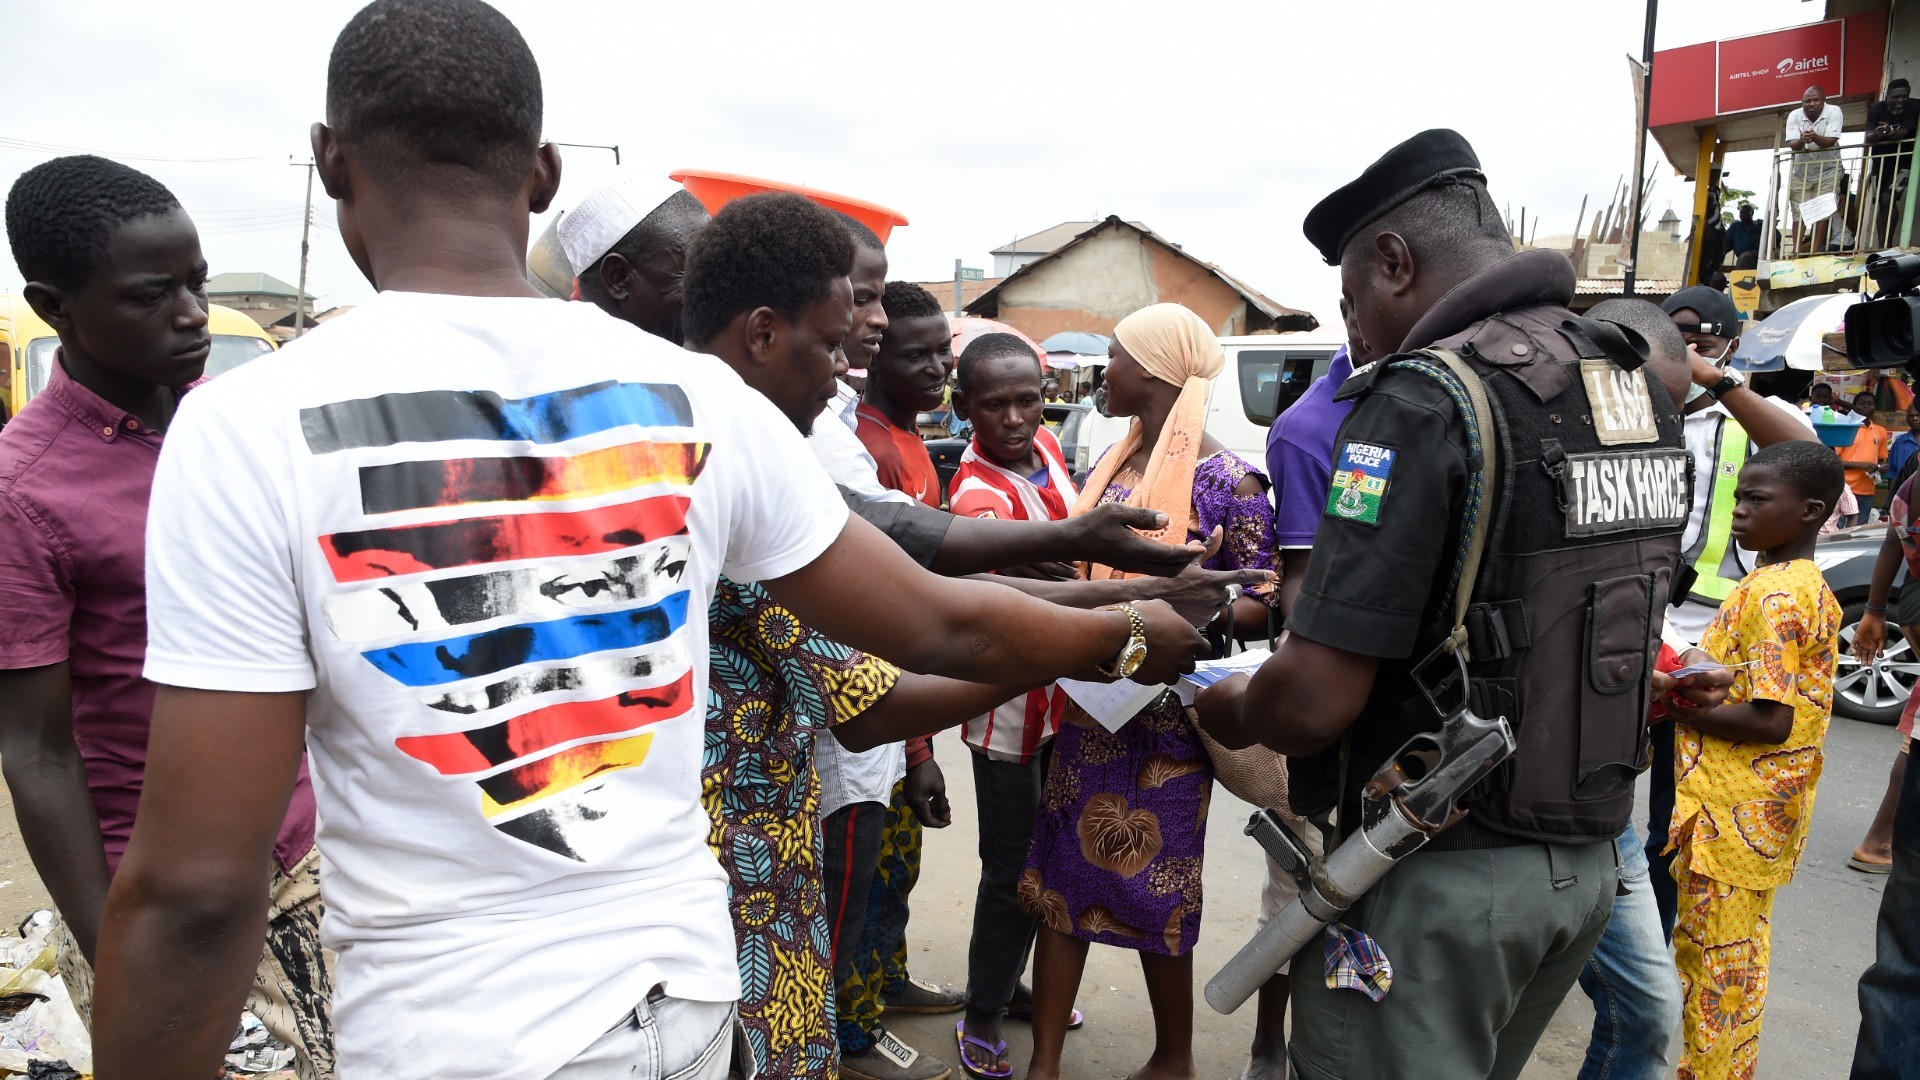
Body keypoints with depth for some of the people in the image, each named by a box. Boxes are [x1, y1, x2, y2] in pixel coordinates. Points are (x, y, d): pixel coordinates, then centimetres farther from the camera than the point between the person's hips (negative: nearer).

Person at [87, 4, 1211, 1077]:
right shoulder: (698, 398, -9)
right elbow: (940, 625, -1)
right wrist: (1136, 632, 16)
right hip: (685, 988, 3)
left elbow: (196, 887, -17)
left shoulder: (251, 428, -17)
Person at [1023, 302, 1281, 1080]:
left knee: (1152, 893, 10)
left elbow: (1271, 603, -15)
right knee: (1058, 879, 9)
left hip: (1165, 721, -6)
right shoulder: (1115, 460, 7)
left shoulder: (1226, 481, -14)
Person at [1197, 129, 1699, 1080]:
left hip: (1443, 875, -8)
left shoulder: (1421, 401, -21)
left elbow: (1315, 699, -26)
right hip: (1586, 859, 8)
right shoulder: (1643, 387, 4)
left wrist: (1235, 714, -5)